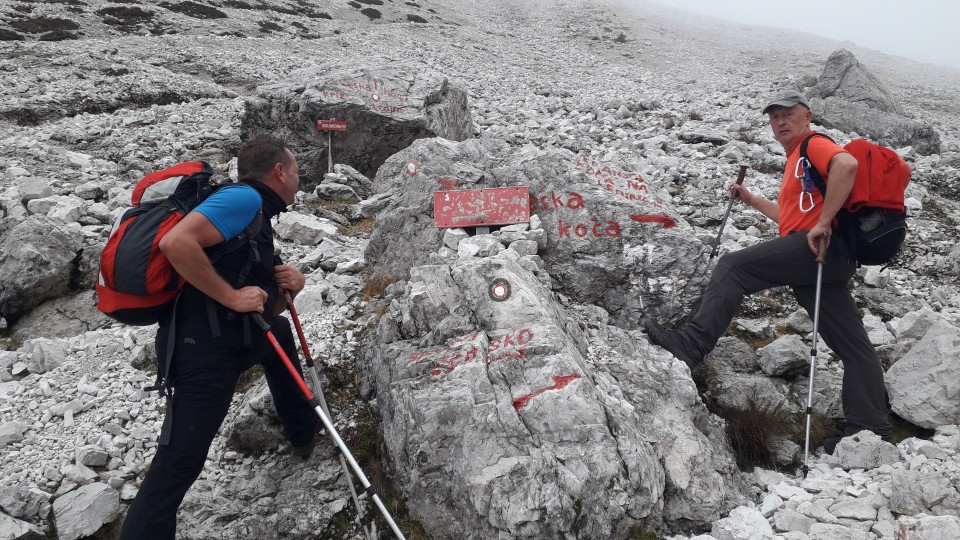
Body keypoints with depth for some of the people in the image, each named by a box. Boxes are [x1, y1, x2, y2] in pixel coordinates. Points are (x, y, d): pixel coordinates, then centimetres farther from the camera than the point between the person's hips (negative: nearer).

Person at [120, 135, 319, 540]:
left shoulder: (258, 217, 20)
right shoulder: (244, 198, -9)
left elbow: (268, 309, 23)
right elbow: (175, 242, -26)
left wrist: (287, 285, 2)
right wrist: (231, 296, -21)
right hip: (205, 347, -11)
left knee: (281, 332, 34)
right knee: (179, 461, -11)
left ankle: (304, 434, 50)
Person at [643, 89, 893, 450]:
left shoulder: (814, 144, 3)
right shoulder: (796, 160, 32)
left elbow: (847, 165, -21)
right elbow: (791, 216, 41)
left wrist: (823, 223, -22)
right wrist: (750, 199, 36)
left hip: (821, 246, -10)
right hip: (827, 258, 10)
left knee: (734, 266, -17)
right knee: (852, 344, 7)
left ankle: (692, 344, -26)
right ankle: (872, 429, 10)